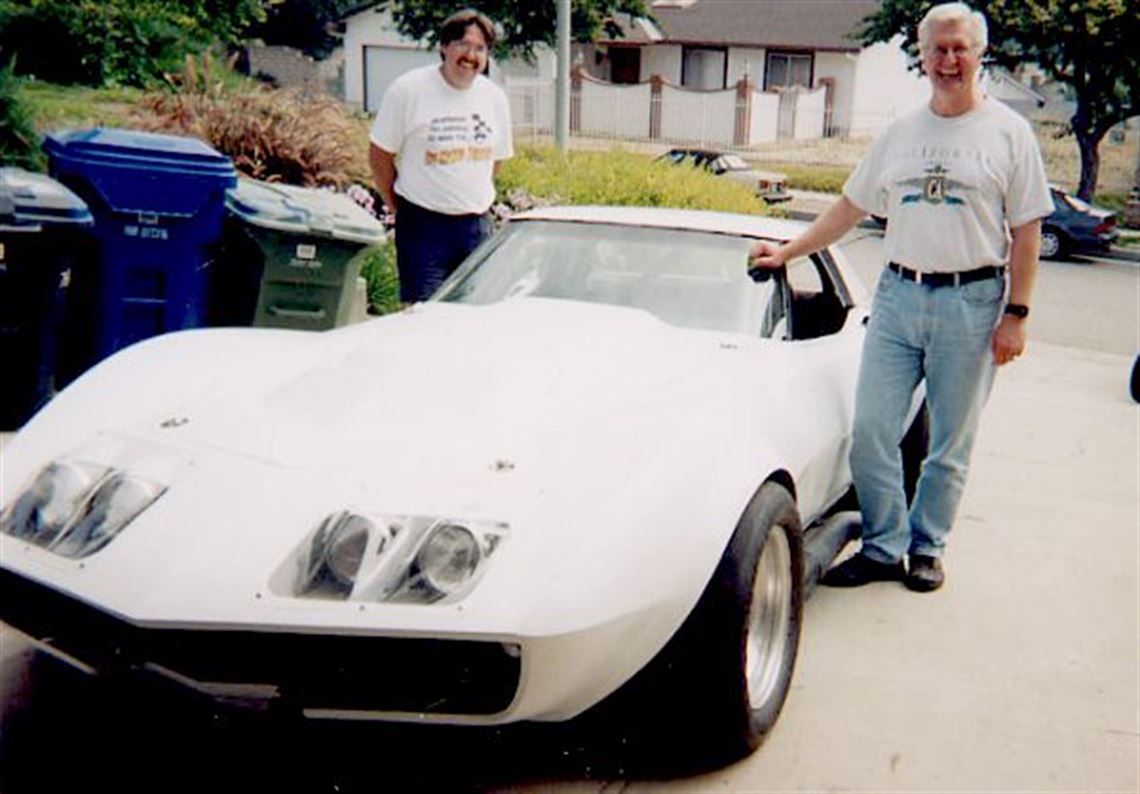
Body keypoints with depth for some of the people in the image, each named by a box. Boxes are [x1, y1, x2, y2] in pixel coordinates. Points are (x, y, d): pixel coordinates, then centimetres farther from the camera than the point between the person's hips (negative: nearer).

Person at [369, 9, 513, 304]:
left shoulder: (494, 97, 8)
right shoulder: (408, 89, -6)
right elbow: (380, 154, -2)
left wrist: (472, 199, 14)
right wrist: (397, 206, 2)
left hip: (477, 225, 5)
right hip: (423, 223, -5)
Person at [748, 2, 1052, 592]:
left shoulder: (1008, 132, 1)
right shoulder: (899, 133, 11)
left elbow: (1026, 230, -1)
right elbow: (852, 205, 18)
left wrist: (1015, 315, -6)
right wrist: (788, 252, 14)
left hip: (972, 301, -3)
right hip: (897, 295, 3)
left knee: (950, 443, 6)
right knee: (871, 432, -1)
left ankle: (926, 549, 21)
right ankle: (883, 549, 12)